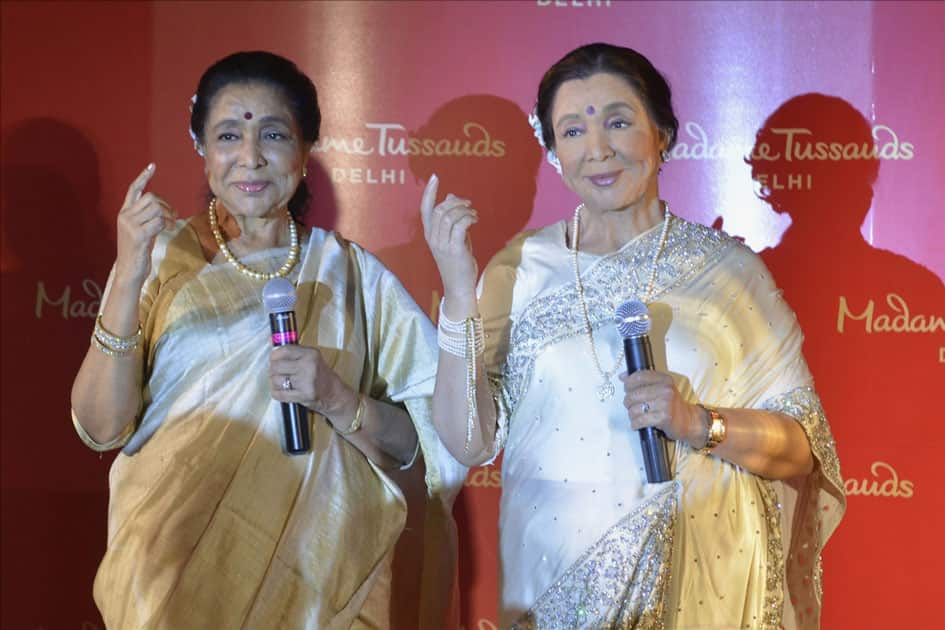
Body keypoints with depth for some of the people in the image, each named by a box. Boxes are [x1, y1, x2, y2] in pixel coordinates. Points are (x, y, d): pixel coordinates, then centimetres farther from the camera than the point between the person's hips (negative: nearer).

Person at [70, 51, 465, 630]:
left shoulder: (351, 271, 0)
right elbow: (101, 428, -10)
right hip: (173, 567, -1)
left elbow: (412, 446, 0)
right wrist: (129, 279, -20)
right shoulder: (163, 256, -2)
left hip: (314, 565, 1)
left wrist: (336, 398, -19)